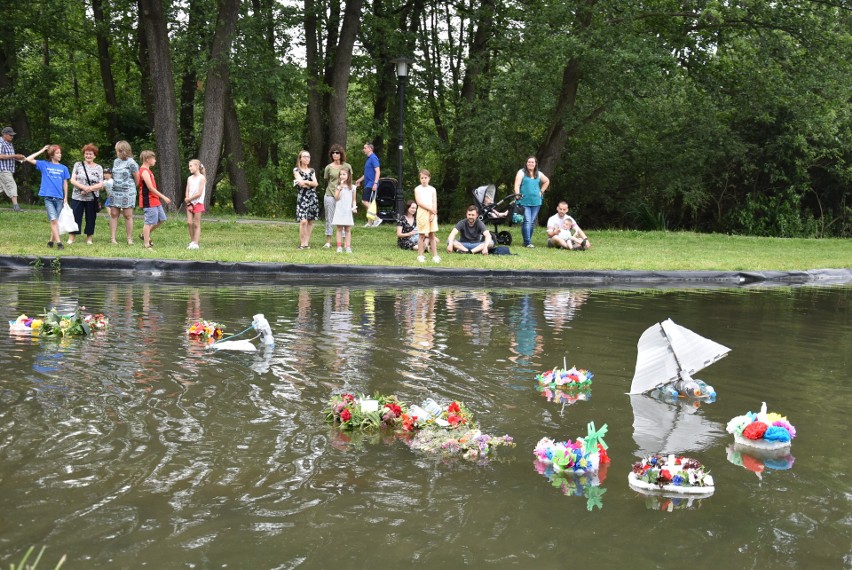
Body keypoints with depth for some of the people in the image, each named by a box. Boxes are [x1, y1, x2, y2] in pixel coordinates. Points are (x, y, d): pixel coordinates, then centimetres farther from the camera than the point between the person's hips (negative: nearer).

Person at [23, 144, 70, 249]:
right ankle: (58, 242, -15)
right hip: (48, 197, -2)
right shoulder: (44, 165, 4)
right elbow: (28, 159, -1)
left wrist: (66, 198, 7)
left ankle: (52, 240, 20)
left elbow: (65, 183, 12)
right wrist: (42, 151, 1)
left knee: (56, 221, 8)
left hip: (59, 198, 2)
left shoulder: (63, 168, 9)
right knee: (53, 220, -12)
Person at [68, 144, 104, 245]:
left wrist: (90, 188, -18)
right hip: (77, 197, 0)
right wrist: (83, 187, -18)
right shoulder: (78, 165, 5)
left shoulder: (99, 168, 5)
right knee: (75, 217, 1)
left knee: (91, 218, 6)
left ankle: (89, 238, 15)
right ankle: (71, 238, 7)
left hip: (92, 198, 1)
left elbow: (101, 184, 0)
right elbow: (72, 180, -2)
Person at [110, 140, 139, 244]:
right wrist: (111, 189, 13)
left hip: (127, 192, -6)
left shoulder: (131, 163, -9)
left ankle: (130, 239, 5)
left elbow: (137, 179, -3)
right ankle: (112, 238, 2)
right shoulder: (116, 161, 12)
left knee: (128, 215, -1)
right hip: (115, 192, 6)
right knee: (113, 214, 1)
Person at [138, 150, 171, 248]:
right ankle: (146, 244, -1)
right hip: (148, 201, -10)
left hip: (155, 201, 10)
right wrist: (164, 197, -18)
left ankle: (145, 235, 25)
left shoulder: (147, 171, 16)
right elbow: (150, 188, -20)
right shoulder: (144, 172, -15)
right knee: (149, 222, -6)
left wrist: (161, 198, 17)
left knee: (161, 219, 14)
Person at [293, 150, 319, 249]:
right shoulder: (296, 170, 4)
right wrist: (311, 183, 1)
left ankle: (307, 242, 6)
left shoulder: (312, 171, 17)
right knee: (303, 221, -16)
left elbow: (315, 183, 3)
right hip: (302, 197, -5)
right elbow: (301, 183, -9)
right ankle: (302, 243, -11)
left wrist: (305, 182, -7)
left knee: (310, 221, 2)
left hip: (312, 197, 5)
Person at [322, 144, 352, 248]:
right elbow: (326, 180, 12)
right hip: (330, 195, 0)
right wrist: (333, 188, 5)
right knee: (330, 219, 3)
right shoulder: (328, 167, 3)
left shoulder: (347, 166, 4)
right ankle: (328, 241, 8)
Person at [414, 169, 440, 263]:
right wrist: (430, 209, -14)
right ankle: (420, 255, 4)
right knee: (422, 235, -2)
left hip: (432, 213, 3)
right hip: (422, 212, -3)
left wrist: (433, 214, -9)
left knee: (432, 235, 5)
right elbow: (419, 202, -10)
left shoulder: (432, 189, 9)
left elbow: (435, 203, 4)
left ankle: (435, 255, 6)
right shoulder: (418, 189, 0)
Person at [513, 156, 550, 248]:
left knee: (532, 222, 5)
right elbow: (517, 185, -8)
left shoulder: (539, 174, 13)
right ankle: (527, 242, -16)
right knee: (526, 221, -14)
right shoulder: (522, 172, 1)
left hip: (536, 202, 5)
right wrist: (518, 195, -21)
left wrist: (541, 191, 19)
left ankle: (527, 241, 12)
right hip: (524, 201, -5)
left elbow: (547, 181, 30)